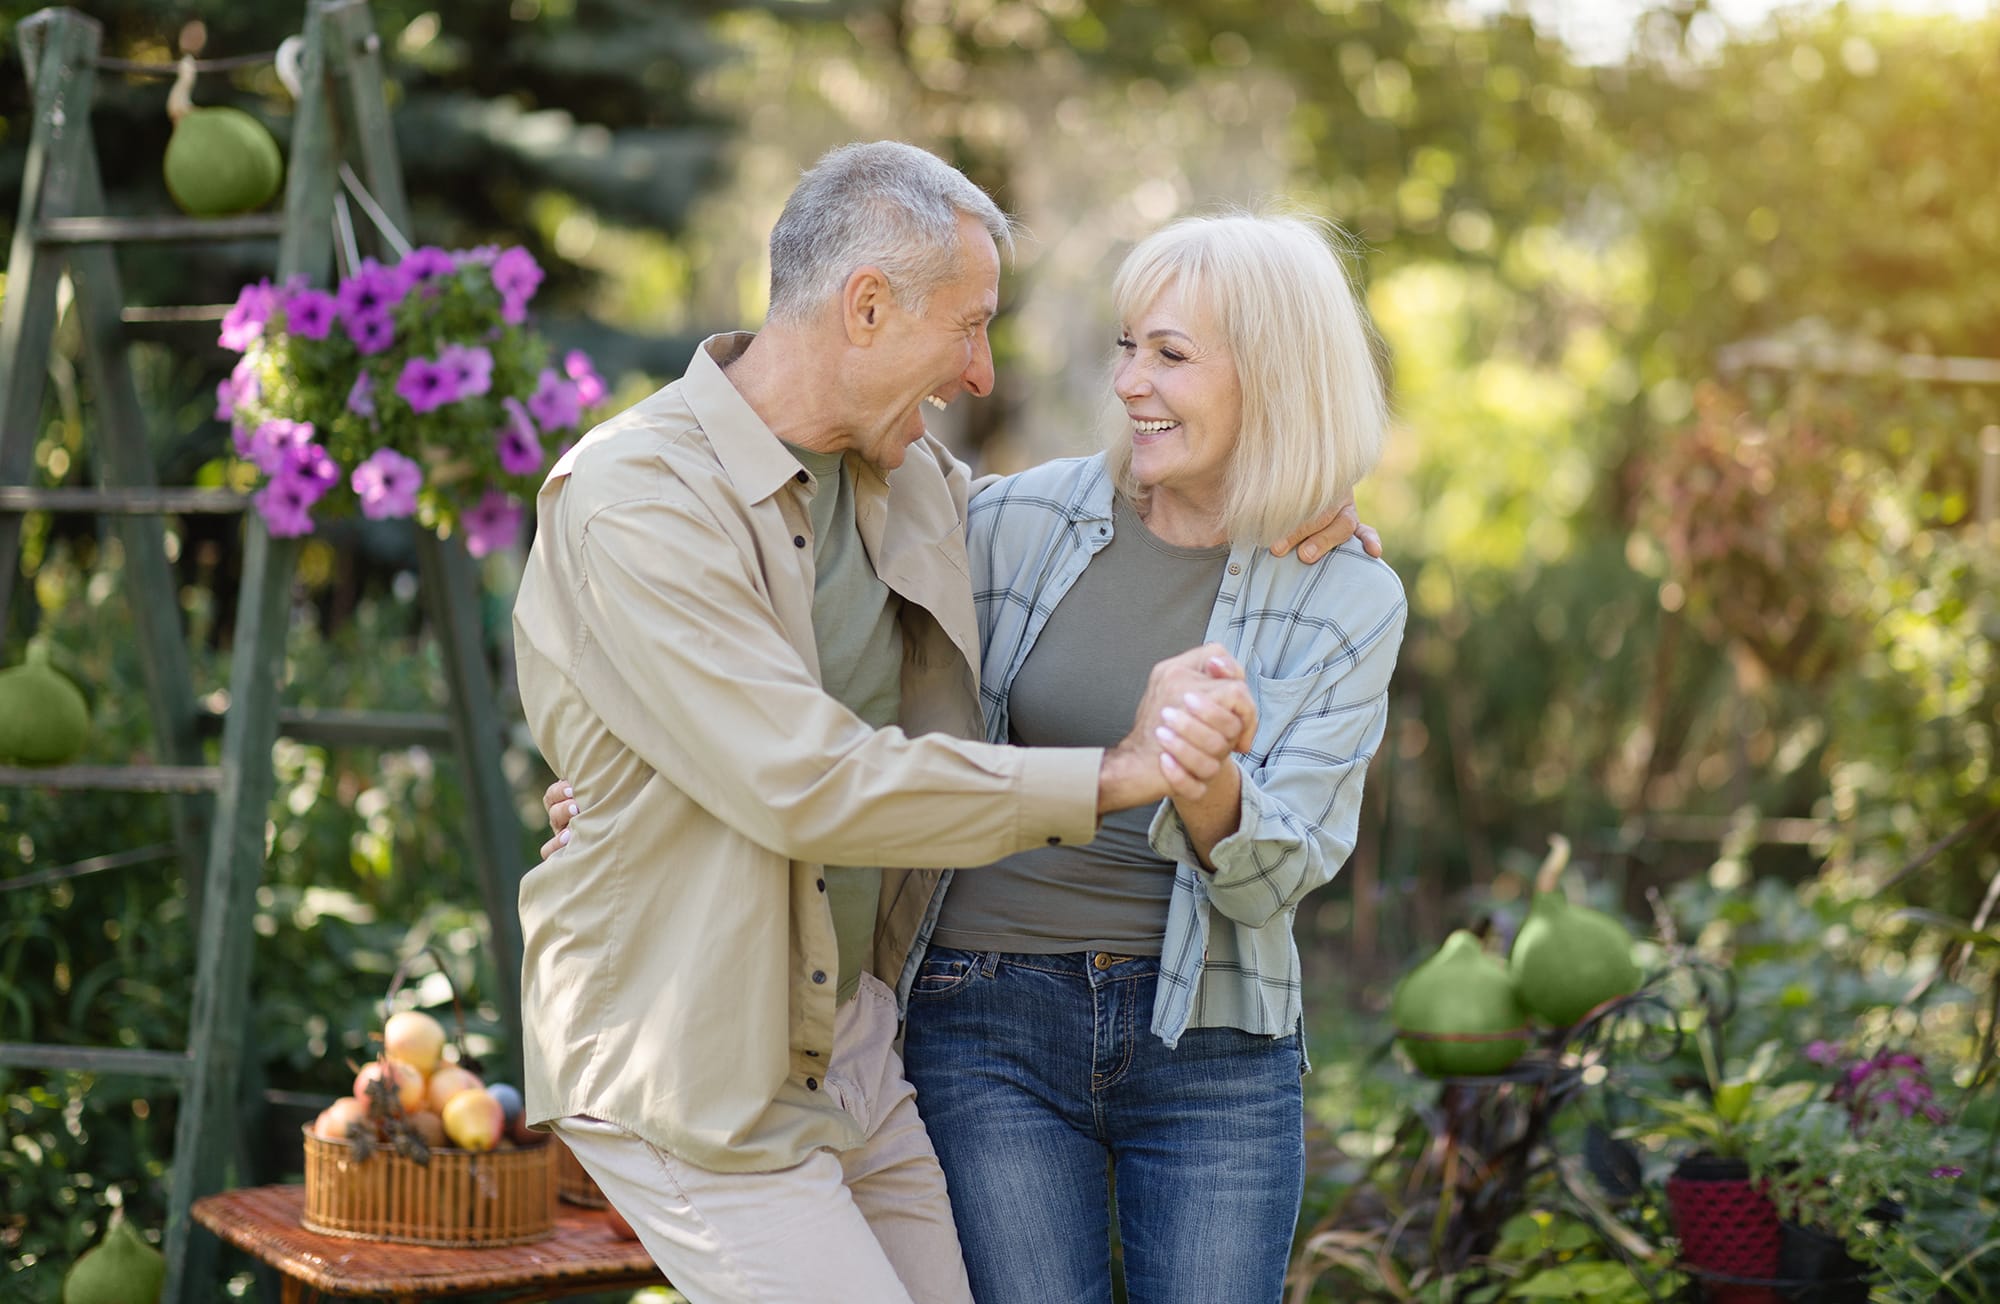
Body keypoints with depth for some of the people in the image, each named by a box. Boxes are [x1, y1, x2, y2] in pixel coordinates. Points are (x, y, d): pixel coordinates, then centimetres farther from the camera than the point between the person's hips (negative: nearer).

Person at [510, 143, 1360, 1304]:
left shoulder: (898, 471, 5)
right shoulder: (629, 501, -20)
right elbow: (807, 788, -28)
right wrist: (1109, 779, -24)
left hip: (850, 1030, 8)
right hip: (690, 1066, -8)